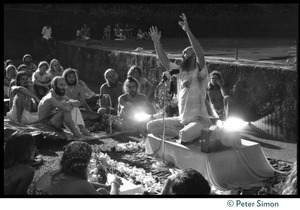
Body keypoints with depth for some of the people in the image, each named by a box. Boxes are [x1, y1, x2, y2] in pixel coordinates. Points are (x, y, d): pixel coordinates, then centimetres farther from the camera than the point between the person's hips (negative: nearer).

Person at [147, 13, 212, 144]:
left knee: (185, 135, -38)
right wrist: (156, 42, 2)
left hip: (199, 120, -7)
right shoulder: (180, 71, 11)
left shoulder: (199, 72, -10)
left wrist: (188, 31, -34)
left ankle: (183, 136, -2)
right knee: (151, 126, -2)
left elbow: (201, 55, -27)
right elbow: (165, 62, 8)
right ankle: (184, 134, -2)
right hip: (181, 119, 7)